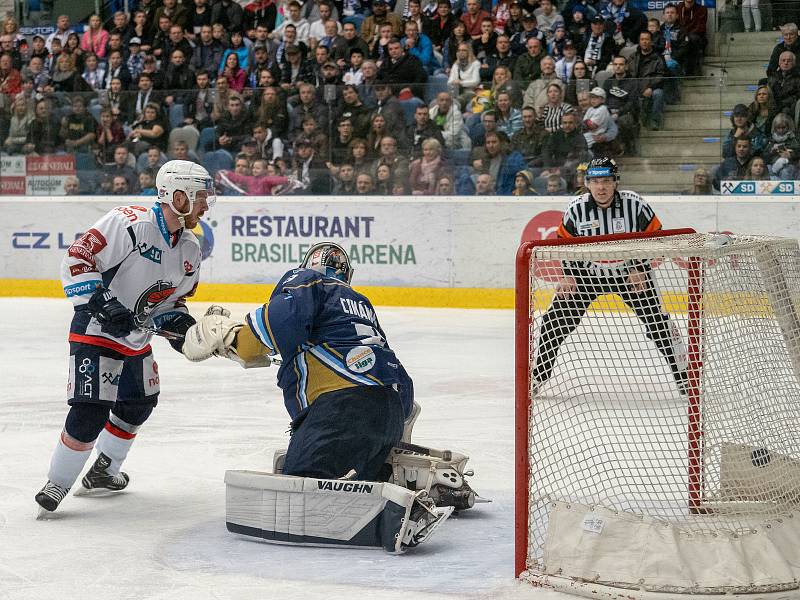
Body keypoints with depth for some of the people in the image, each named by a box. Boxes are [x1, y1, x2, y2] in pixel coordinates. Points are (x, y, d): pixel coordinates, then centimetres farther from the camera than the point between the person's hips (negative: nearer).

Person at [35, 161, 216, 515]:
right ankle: (57, 483, -4)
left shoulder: (189, 250, 4)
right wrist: (102, 303, -30)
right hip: (96, 332, -9)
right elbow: (78, 259, -23)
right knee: (90, 413, -17)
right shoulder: (129, 224, -22)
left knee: (137, 406, 21)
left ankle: (103, 471, 40)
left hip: (136, 339, 9)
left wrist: (176, 321, -4)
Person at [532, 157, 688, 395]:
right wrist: (569, 275, -9)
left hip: (630, 272, -1)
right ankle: (538, 376, 6)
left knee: (658, 321, -7)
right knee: (556, 320, -8)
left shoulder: (634, 203, -17)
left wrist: (640, 269, -12)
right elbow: (565, 241, -1)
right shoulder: (577, 208, -13)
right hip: (587, 273, 1)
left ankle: (683, 375, 8)